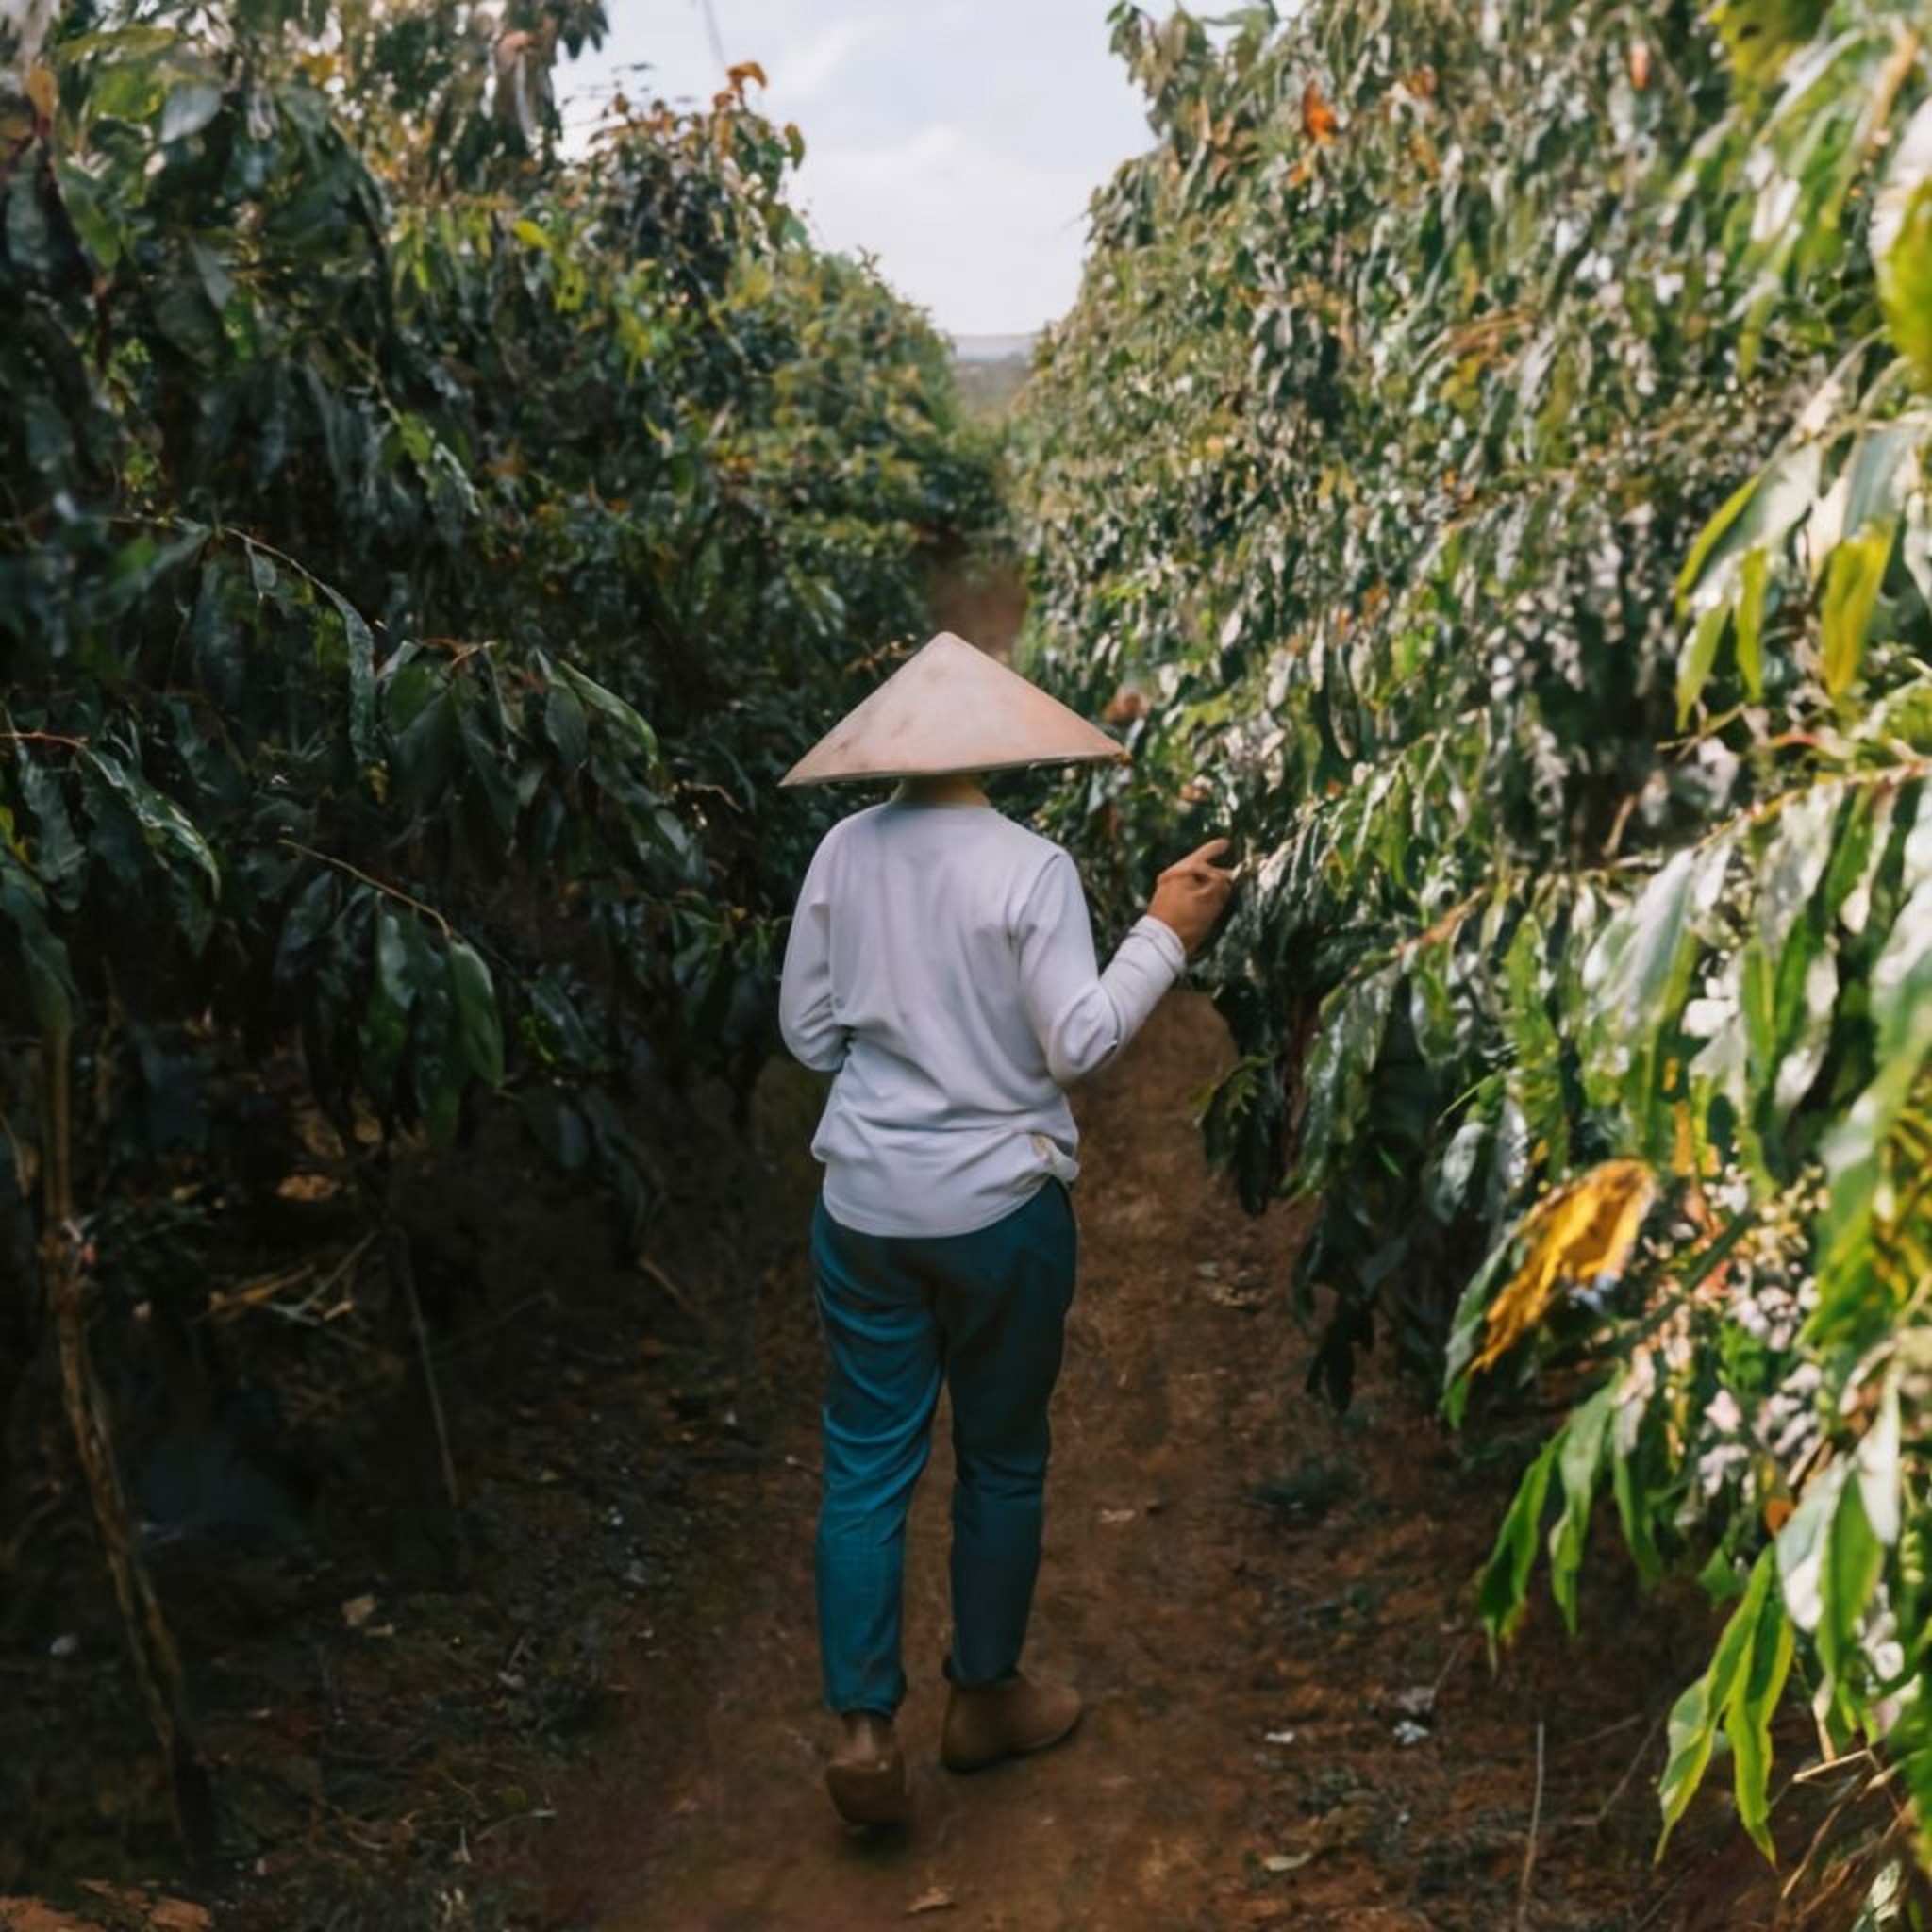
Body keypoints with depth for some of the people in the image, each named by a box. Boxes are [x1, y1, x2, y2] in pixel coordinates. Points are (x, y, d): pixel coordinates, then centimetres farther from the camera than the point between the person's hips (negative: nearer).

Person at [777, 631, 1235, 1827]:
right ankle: (985, 1698, 31)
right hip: (998, 1210, -3)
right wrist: (1167, 934, -6)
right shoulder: (1029, 867, -15)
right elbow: (1081, 1046, -15)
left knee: (868, 1461, 12)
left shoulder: (842, 854, -3)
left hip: (866, 1204, 3)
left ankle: (864, 1728, 10)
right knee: (1002, 1459, 16)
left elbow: (807, 1032, 4)